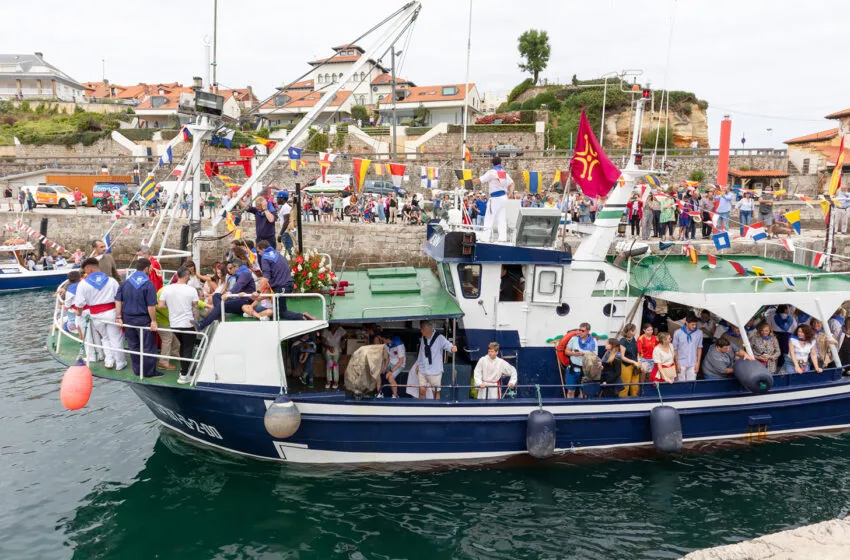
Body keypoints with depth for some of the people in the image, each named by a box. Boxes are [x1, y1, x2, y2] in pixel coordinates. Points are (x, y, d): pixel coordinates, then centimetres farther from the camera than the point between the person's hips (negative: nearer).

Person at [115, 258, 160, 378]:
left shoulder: (125, 282, 3)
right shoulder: (148, 284, -15)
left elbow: (118, 301, 3)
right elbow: (151, 305, -18)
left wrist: (119, 317, 7)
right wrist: (153, 321, -10)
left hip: (128, 319, 6)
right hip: (143, 319, -6)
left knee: (133, 345, 17)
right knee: (148, 346, 6)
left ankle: (137, 370, 25)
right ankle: (149, 371, 12)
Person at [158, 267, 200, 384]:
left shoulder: (167, 289, -4)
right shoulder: (191, 290, -12)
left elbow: (160, 305, -4)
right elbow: (195, 308, -5)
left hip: (174, 324, 4)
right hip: (188, 324, -4)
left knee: (183, 345, 24)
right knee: (188, 349, 5)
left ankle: (183, 369, 29)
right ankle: (183, 375, 2)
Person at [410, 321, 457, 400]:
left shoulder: (439, 338, -12)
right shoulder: (423, 338, 5)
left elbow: (446, 344, -31)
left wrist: (452, 348, -54)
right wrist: (418, 364, 20)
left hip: (434, 371, -4)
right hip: (422, 370, 5)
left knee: (436, 392, 7)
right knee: (422, 390, 6)